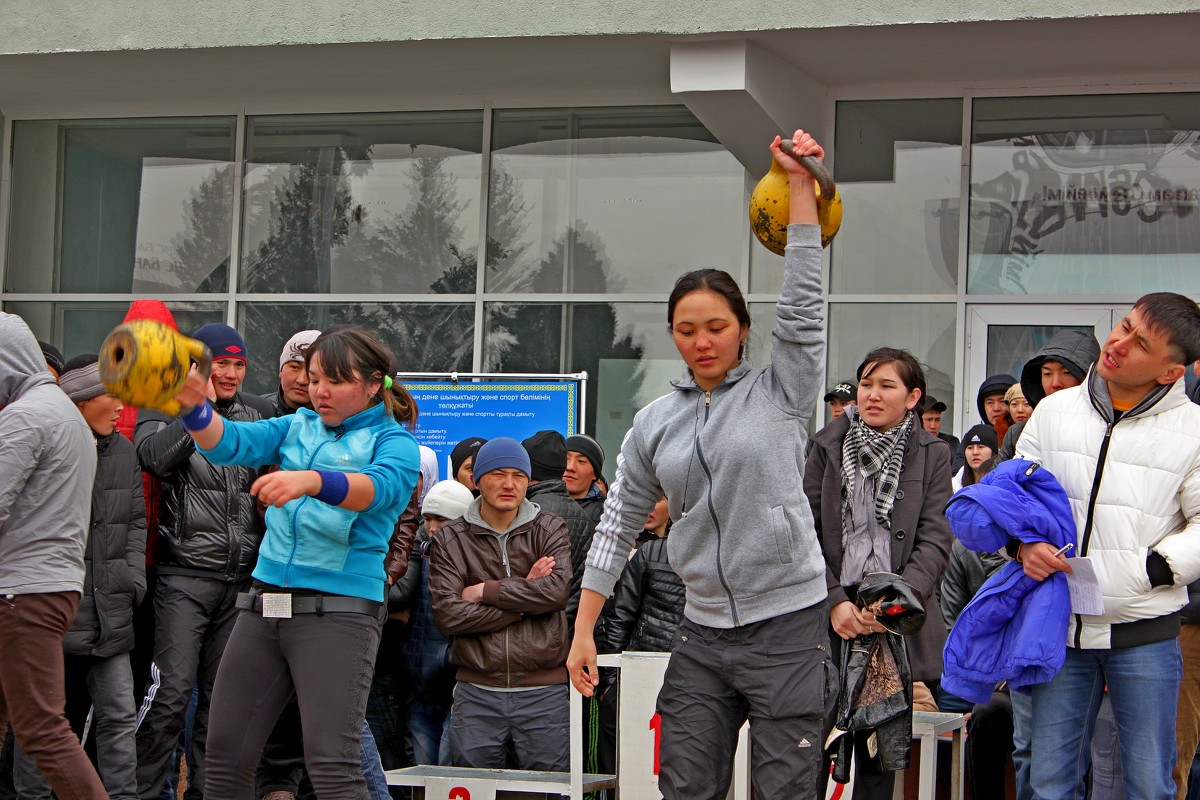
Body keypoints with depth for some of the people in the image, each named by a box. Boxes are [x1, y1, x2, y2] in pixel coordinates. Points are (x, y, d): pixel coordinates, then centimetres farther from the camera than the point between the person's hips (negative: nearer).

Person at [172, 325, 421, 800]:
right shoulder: (298, 426, 16)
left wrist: (310, 480, -41)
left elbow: (379, 487, -22)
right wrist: (194, 404, -20)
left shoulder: (393, 441, 0)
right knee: (225, 758, 6)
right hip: (264, 604, 6)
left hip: (338, 611, -6)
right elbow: (232, 442, 1)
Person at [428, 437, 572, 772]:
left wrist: (484, 591, -6)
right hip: (476, 692, 0)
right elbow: (447, 615, -7)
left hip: (544, 693, 0)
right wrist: (524, 599, -7)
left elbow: (558, 590, -11)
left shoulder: (550, 529, 8)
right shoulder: (450, 539, 7)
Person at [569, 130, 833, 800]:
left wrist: (800, 182, -13)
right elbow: (618, 526, 14)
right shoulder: (655, 424, 11)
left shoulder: (779, 392, 2)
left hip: (789, 625, -3)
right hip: (703, 636, 3)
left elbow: (803, 304, -9)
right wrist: (583, 631, 11)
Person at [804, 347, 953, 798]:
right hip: (830, 614, 0)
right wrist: (834, 601, -9)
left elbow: (935, 540, 0)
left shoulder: (931, 455, 7)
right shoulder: (828, 447, 8)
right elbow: (806, 534, 3)